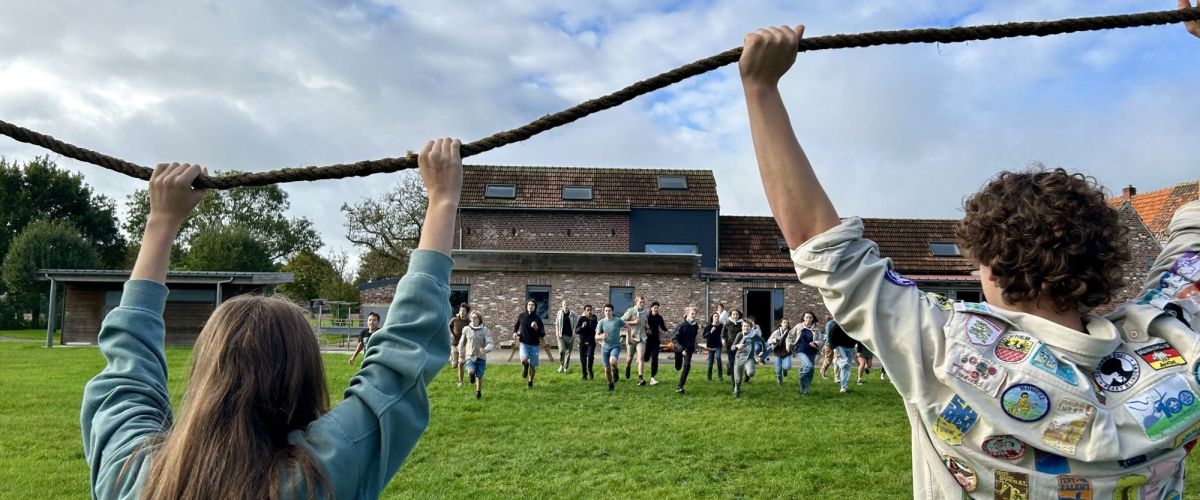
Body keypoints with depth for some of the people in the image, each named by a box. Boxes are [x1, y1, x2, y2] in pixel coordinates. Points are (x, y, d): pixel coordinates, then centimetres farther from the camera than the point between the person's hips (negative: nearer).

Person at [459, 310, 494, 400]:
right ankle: (471, 375, 12)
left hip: (481, 357, 0)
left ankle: (478, 392, 31)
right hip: (470, 356, 0)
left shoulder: (484, 330, -5)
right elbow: (462, 343, 14)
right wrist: (461, 354, 16)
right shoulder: (466, 329, 0)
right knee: (471, 371, -26)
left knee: (479, 376, 3)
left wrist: (486, 349, -34)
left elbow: (490, 344, -14)